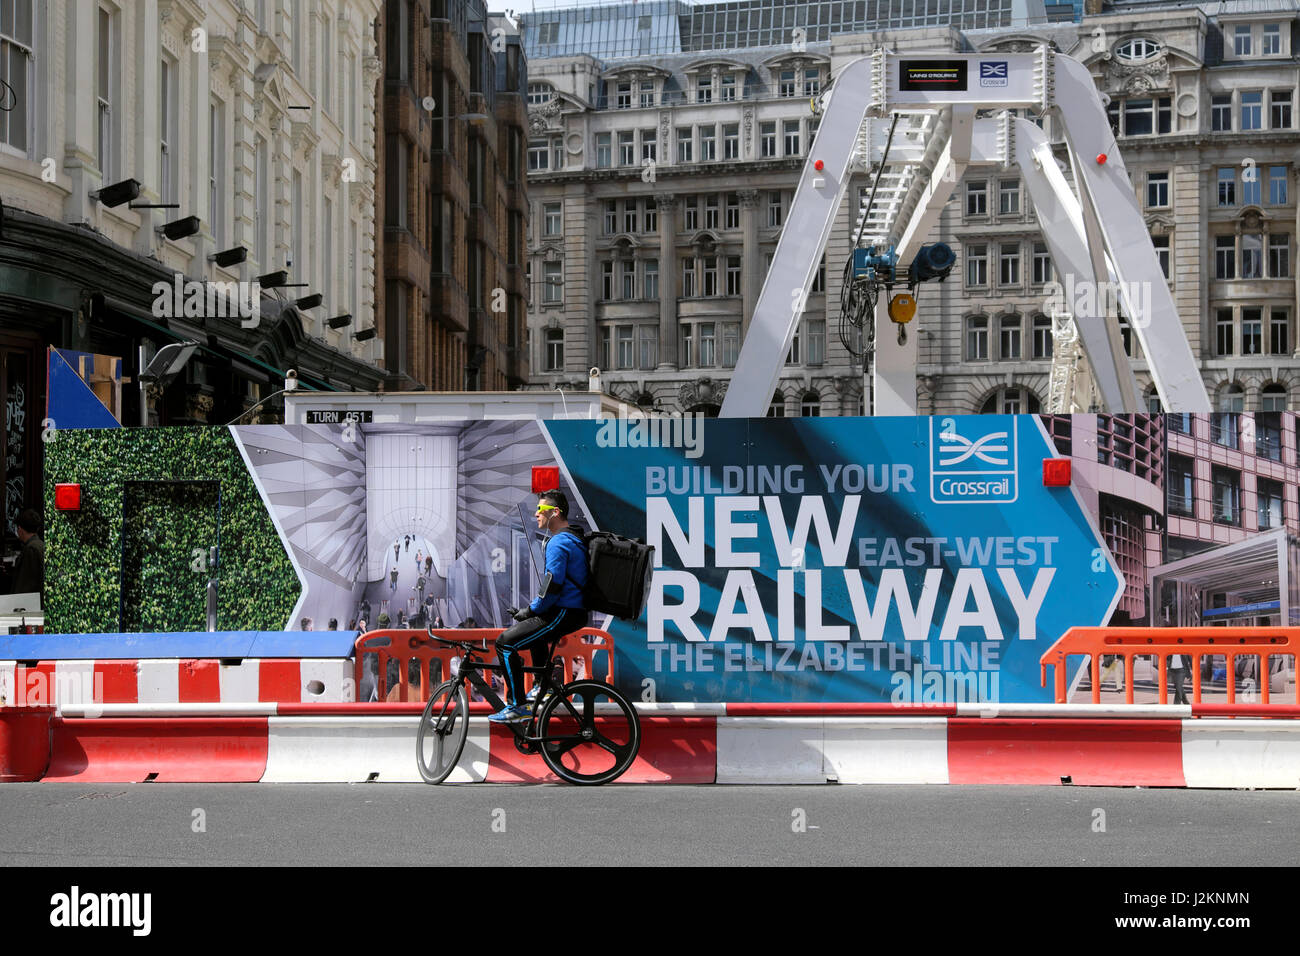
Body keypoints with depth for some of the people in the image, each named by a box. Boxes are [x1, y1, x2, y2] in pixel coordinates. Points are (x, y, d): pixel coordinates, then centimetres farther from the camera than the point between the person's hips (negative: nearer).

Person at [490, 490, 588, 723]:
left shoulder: (558, 543, -18)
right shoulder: (575, 538, 15)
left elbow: (552, 588, -24)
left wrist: (529, 611, -9)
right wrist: (532, 610, 20)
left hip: (563, 614, -11)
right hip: (577, 611, 11)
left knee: (505, 642, -13)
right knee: (533, 626, 38)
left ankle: (518, 706, -13)